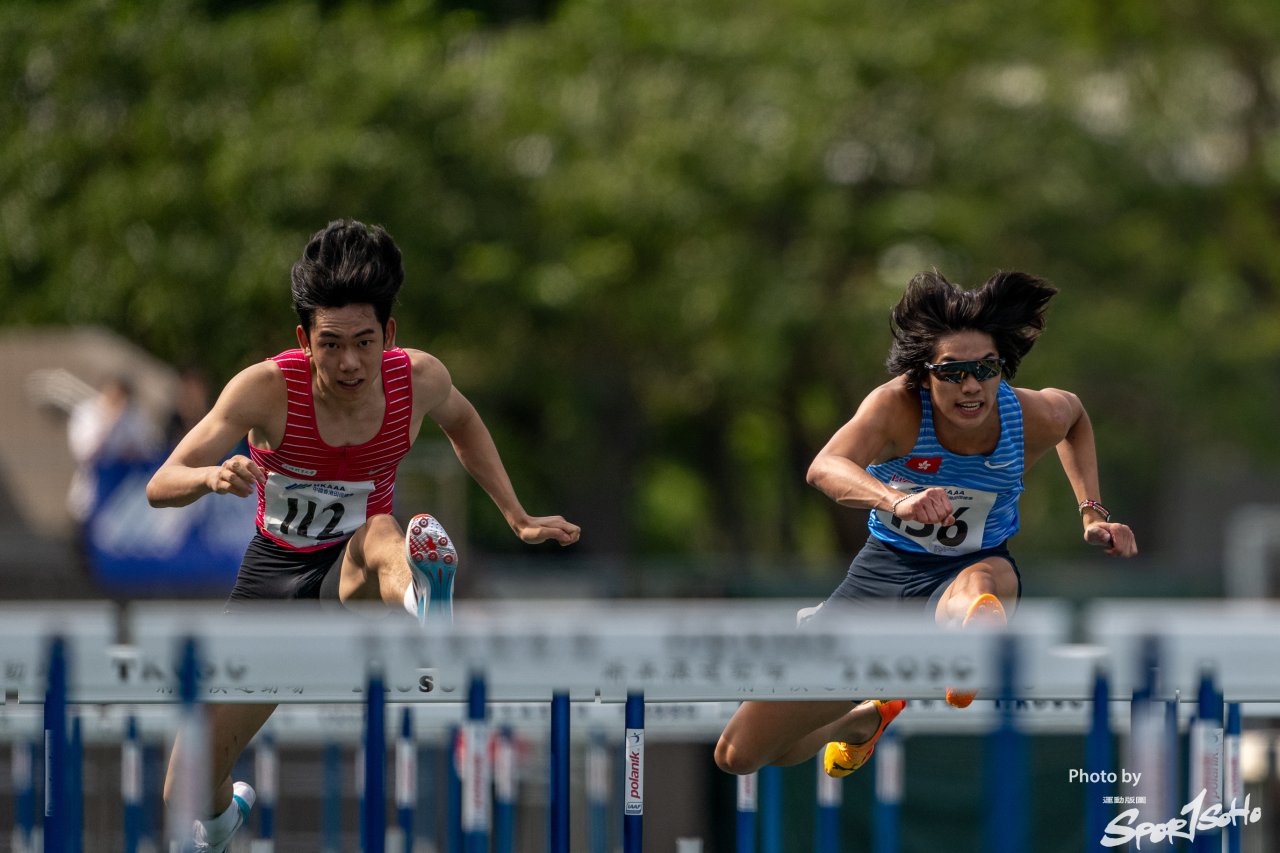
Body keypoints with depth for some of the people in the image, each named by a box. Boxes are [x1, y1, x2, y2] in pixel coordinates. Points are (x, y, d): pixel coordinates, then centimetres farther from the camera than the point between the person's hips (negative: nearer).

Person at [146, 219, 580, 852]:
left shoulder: (419, 379, -16)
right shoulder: (266, 389, -24)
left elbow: (462, 423, 10)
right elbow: (160, 488, -25)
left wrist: (518, 518, 9)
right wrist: (213, 476, -47)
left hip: (353, 566, 0)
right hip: (276, 568, 0)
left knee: (382, 537, -41)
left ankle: (422, 604, -77)